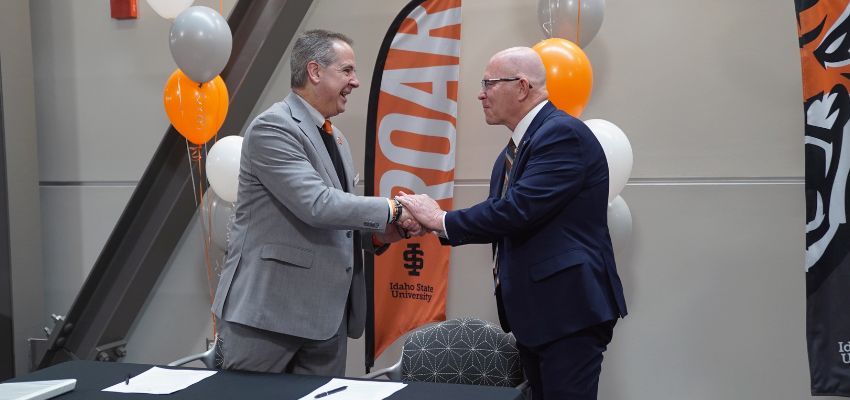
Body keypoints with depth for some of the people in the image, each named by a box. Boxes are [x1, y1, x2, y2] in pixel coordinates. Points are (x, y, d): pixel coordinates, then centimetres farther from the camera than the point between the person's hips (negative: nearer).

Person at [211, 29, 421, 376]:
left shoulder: (335, 138, 16)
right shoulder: (272, 127, -13)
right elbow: (317, 205, -23)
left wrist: (378, 233, 1)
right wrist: (392, 209, -15)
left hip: (328, 313, 8)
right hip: (267, 308, -8)